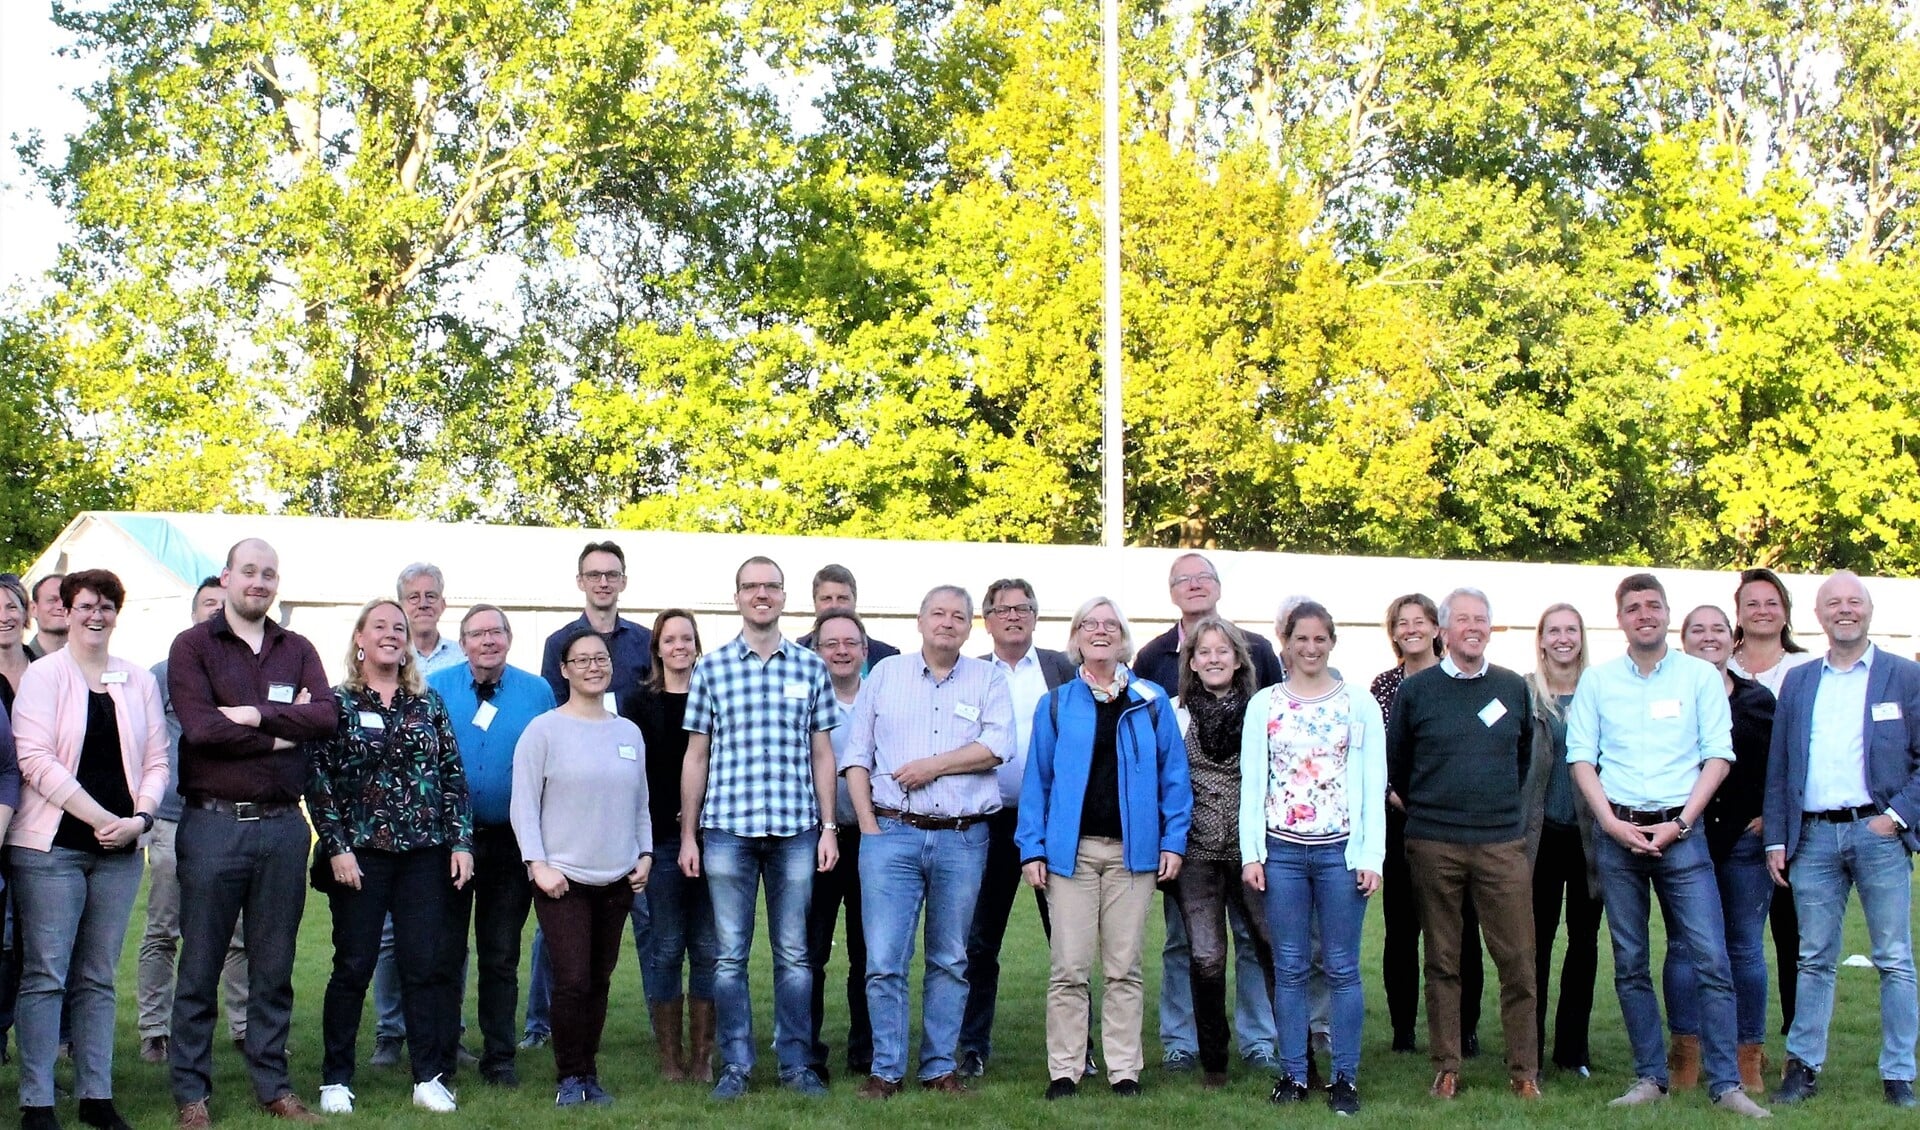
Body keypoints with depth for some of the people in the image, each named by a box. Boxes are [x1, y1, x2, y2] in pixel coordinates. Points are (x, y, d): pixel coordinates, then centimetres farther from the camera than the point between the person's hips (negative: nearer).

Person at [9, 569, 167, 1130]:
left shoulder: (139, 680, 11)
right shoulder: (43, 675, -1)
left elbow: (156, 760, 11)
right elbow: (36, 760, -10)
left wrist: (138, 818, -7)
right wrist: (101, 818, -14)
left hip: (119, 849, 4)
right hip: (52, 846, -4)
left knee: (97, 977, 9)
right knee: (45, 974, -3)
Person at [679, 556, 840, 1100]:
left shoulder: (810, 667, 7)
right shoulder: (711, 667, 5)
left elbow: (822, 752, 9)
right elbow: (696, 754, 7)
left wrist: (828, 826, 3)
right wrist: (688, 835, 5)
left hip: (796, 829, 1)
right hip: (726, 828, 0)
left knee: (794, 953, 6)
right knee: (730, 954, 4)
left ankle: (796, 1063, 14)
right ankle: (735, 1065, 13)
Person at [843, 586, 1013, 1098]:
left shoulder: (988, 680, 8)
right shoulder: (886, 674, 10)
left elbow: (997, 745, -8)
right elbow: (856, 756, 7)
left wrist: (933, 766, -11)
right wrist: (868, 825, -2)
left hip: (963, 839, 0)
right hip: (892, 833, 0)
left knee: (950, 961, 7)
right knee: (884, 959, -4)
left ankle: (939, 1068, 15)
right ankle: (886, 1069, 4)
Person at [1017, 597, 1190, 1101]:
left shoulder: (1152, 702, 6)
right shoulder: (1055, 704, 6)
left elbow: (1173, 775, 6)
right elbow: (1037, 780, 4)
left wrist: (1173, 841, -2)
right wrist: (1032, 848, -3)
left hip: (1132, 850, 1)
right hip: (1071, 849, 0)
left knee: (1124, 967, 6)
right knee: (1069, 968, -1)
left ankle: (1124, 1070, 13)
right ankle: (1064, 1071, 6)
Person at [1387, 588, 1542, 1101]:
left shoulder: (1513, 688, 7)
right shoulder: (1415, 689, 1)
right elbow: (1396, 764, 11)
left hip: (1503, 843, 1)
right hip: (1434, 846, -1)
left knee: (1518, 960, -1)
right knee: (1442, 962, 6)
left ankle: (1524, 1071, 9)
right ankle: (1446, 1068, 14)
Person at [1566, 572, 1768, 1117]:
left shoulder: (1701, 676, 5)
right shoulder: (1597, 680, 9)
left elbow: (1718, 756, 0)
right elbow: (1581, 759, 5)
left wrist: (1679, 824, -9)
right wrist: (1613, 824, -7)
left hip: (1680, 832, -2)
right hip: (1616, 832, 2)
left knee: (1711, 959, -8)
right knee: (1629, 963, 6)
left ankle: (1725, 1084, -3)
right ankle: (1650, 1077, 14)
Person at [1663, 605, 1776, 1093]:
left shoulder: (1758, 699, 10)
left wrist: (1767, 818, 0)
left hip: (1745, 837, 2)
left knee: (1745, 947, 6)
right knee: (1685, 946, -1)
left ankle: (1749, 1055, 13)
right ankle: (1685, 1054, 5)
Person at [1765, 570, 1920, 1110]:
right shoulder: (1797, 682, 13)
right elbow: (1778, 767, 12)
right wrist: (1776, 839, 6)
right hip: (1813, 837, 2)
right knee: (1814, 959, 7)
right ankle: (1803, 1066, 13)